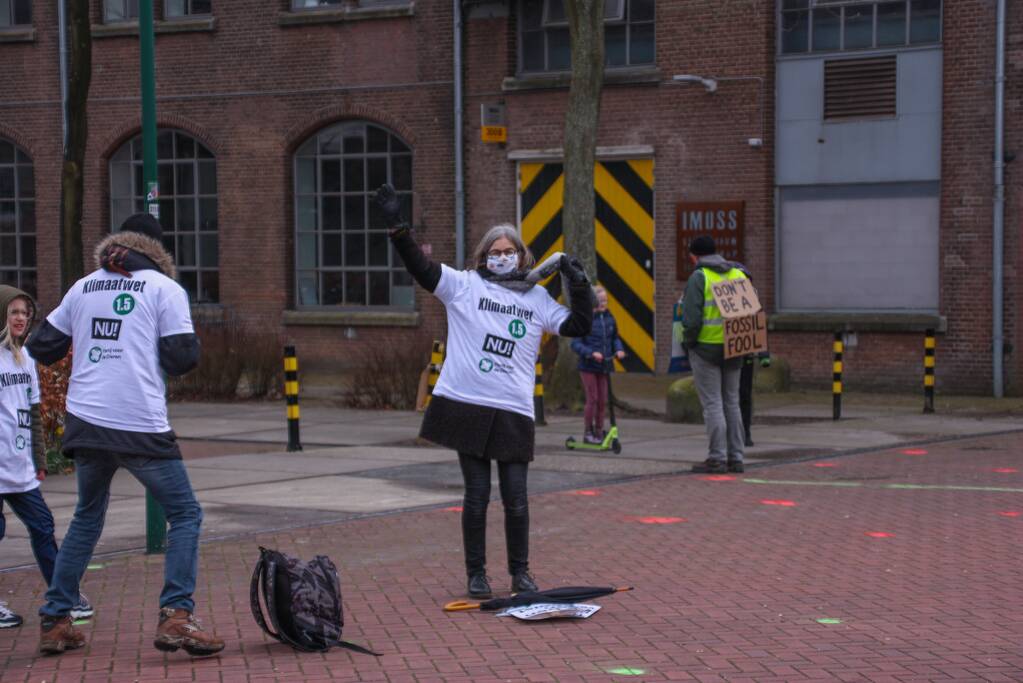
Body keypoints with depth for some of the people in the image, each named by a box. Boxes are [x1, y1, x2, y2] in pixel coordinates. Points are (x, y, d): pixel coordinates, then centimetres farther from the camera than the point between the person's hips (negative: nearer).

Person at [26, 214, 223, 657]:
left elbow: (42, 349, 16)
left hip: (85, 422, 5)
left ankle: (54, 622, 19)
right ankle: (176, 617, -10)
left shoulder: (83, 288, 13)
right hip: (141, 427, -5)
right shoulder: (165, 288, 0)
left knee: (87, 518, 21)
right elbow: (182, 360, -5)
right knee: (185, 515, 6)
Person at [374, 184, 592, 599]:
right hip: (467, 405, -2)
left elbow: (578, 326, 12)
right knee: (476, 495, 4)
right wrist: (397, 226, -15)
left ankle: (520, 572, 18)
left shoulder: (537, 299, 13)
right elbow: (419, 266, -4)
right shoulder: (464, 286, 5)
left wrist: (579, 286, 0)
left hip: (514, 412, 2)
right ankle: (476, 574, 16)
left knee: (516, 498, 3)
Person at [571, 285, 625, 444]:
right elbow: (576, 344, -12)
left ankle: (599, 432, 18)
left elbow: (615, 337, 17)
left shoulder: (609, 318, 4)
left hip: (604, 365, 5)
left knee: (603, 401, 7)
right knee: (592, 399, -3)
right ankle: (588, 432, 9)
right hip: (588, 366, -5)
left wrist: (619, 349, -2)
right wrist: (591, 353, -24)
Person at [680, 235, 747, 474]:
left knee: (712, 403, -3)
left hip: (706, 348, -6)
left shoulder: (699, 278, -9)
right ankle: (735, 458, 14)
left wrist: (688, 341, -1)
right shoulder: (739, 275, 10)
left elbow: (691, 319, -16)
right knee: (732, 402, 13)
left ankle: (717, 458, -4)